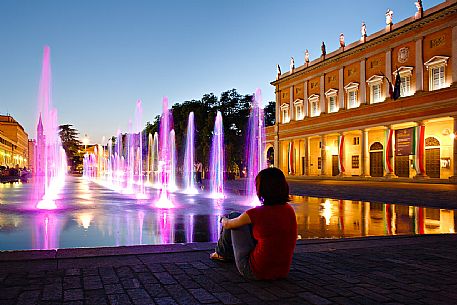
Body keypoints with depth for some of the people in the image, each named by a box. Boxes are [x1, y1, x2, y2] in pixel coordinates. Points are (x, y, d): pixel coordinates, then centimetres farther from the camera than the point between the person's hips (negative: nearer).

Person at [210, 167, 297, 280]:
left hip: (256, 272, -6)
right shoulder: (289, 210, -3)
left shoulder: (257, 213, -20)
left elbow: (228, 224, 0)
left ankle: (222, 253, 35)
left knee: (234, 216, 11)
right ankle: (229, 254, 47)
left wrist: (223, 219, 26)